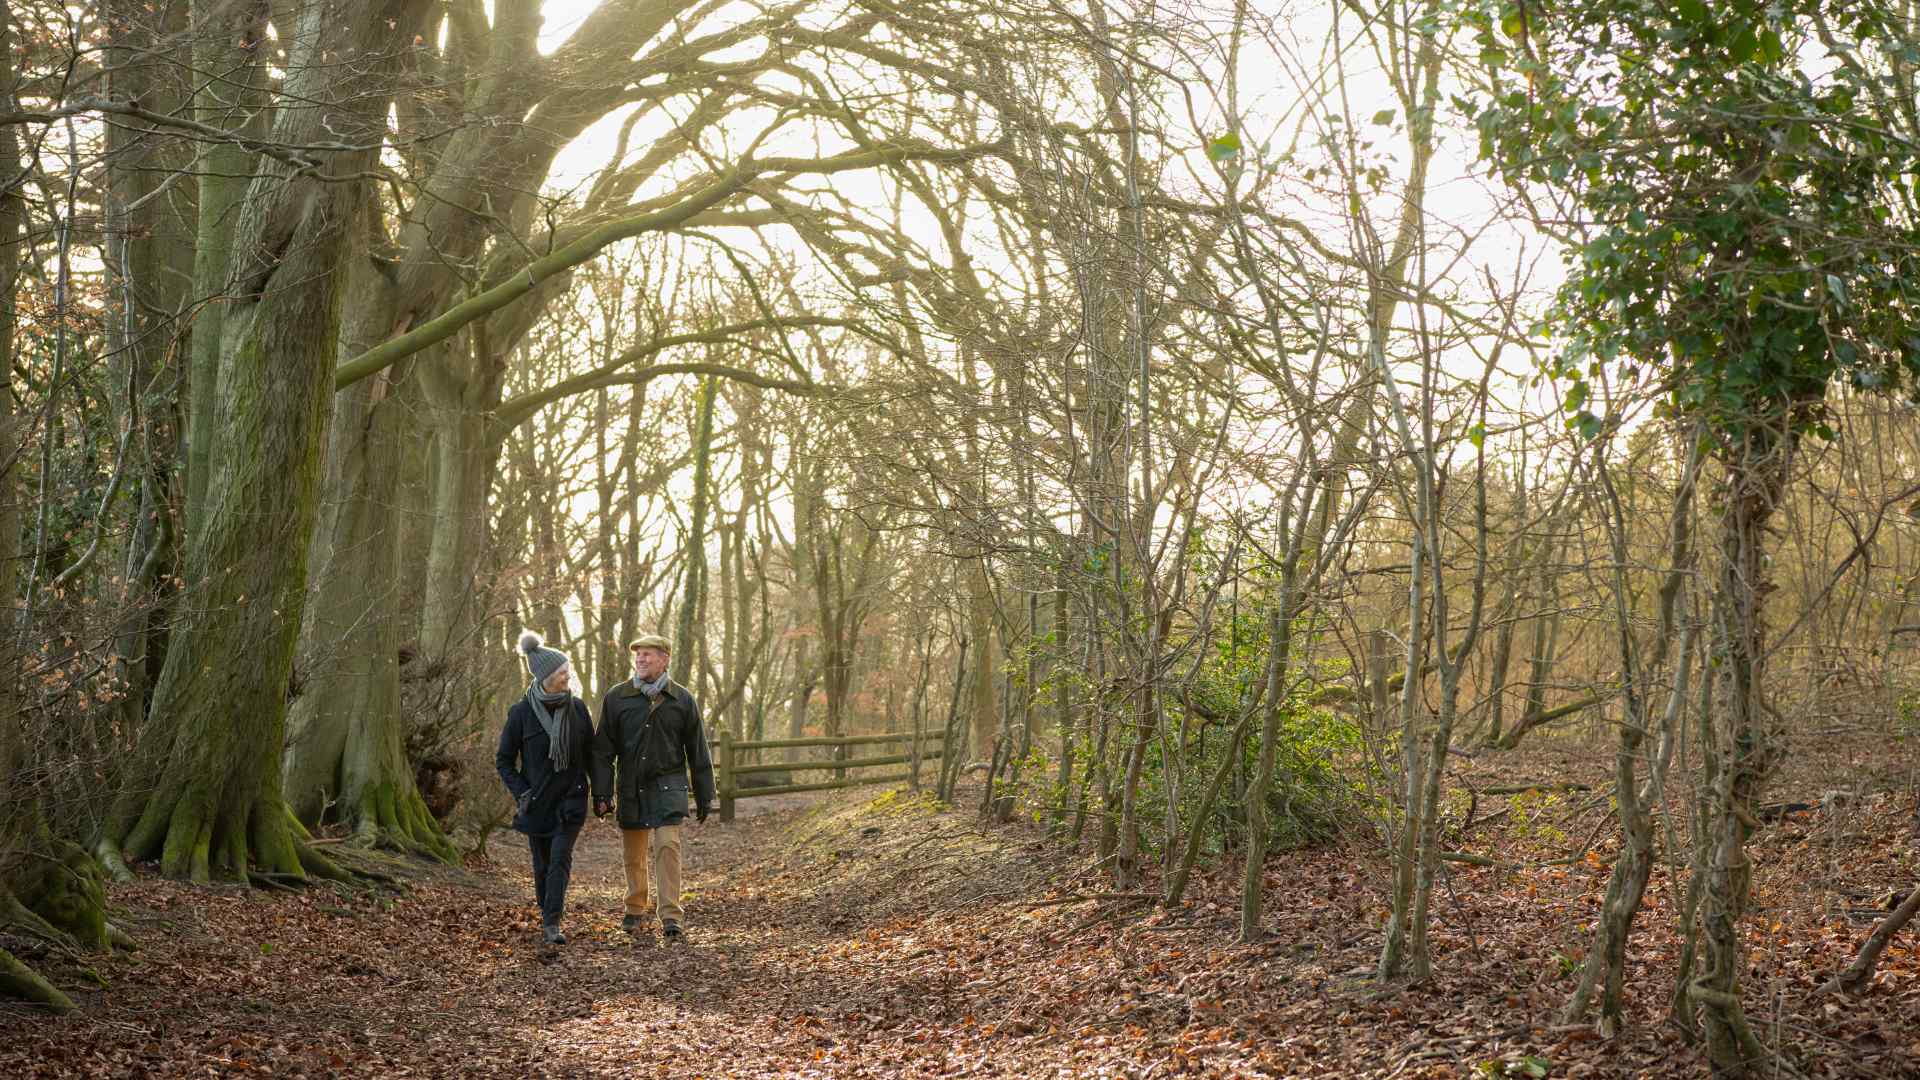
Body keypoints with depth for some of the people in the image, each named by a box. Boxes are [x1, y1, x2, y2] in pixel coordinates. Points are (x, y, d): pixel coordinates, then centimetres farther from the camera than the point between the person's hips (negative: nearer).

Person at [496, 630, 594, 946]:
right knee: (542, 864, 9)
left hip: (571, 799, 0)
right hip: (537, 802, 0)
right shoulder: (522, 712, -9)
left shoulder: (577, 708, -3)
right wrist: (521, 793, -9)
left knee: (560, 858, -12)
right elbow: (504, 759, 1)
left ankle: (552, 925, -13)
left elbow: (590, 754, 7)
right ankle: (546, 917, 28)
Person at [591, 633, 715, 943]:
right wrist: (601, 793, -5)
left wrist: (704, 797, 6)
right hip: (631, 789, 2)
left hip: (667, 787, -2)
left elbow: (698, 753, 6)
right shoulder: (616, 698, 1)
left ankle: (671, 917, -11)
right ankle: (637, 911, 28)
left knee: (667, 846, -14)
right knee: (632, 854, 10)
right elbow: (603, 750, 2)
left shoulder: (682, 700, 1)